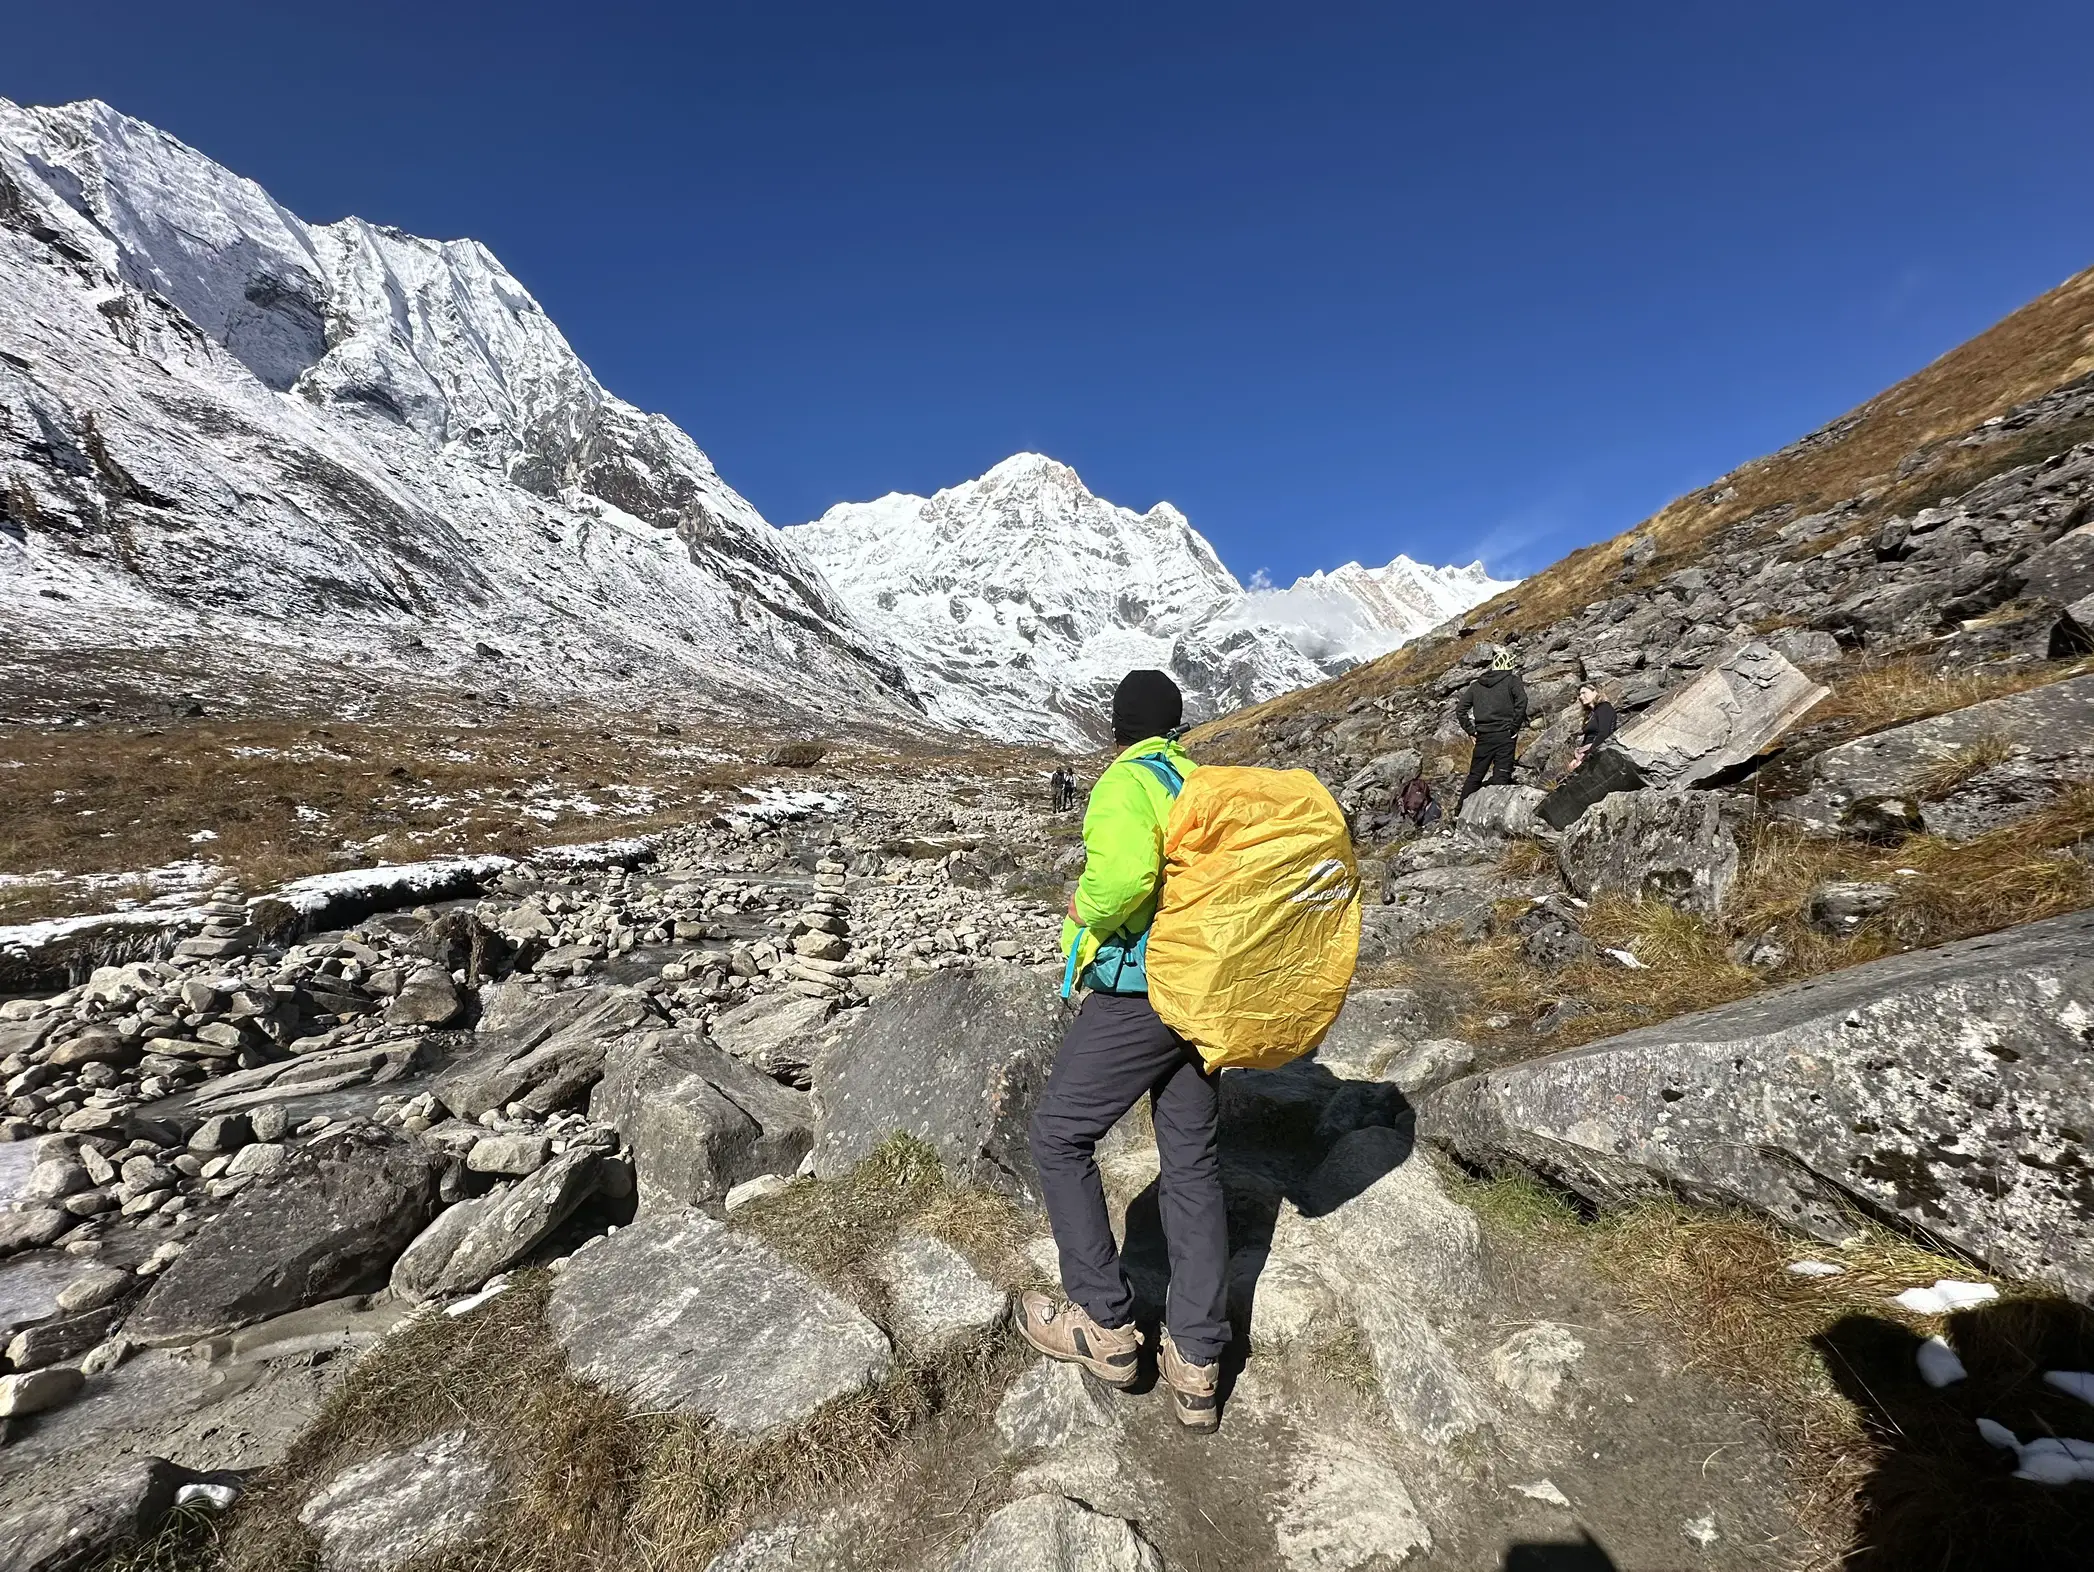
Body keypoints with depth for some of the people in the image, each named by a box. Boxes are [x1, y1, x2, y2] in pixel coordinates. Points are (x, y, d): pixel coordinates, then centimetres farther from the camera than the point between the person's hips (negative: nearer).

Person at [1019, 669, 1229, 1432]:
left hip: (1136, 990, -8)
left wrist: (1085, 913, -12)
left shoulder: (1125, 781, -12)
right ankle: (1196, 1365, 23)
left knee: (1060, 1137, 10)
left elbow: (1126, 872, -30)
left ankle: (1105, 1324, 18)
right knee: (1192, 1164, 14)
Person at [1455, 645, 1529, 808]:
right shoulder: (1512, 680, 0)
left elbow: (1461, 710, 9)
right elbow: (1521, 701, -17)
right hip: (1505, 736, -4)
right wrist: (1515, 727, -10)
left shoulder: (1477, 684, 13)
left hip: (1483, 737, 4)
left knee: (1474, 776, 11)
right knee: (1501, 777, -3)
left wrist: (1471, 730, 10)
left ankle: (1460, 811, 11)